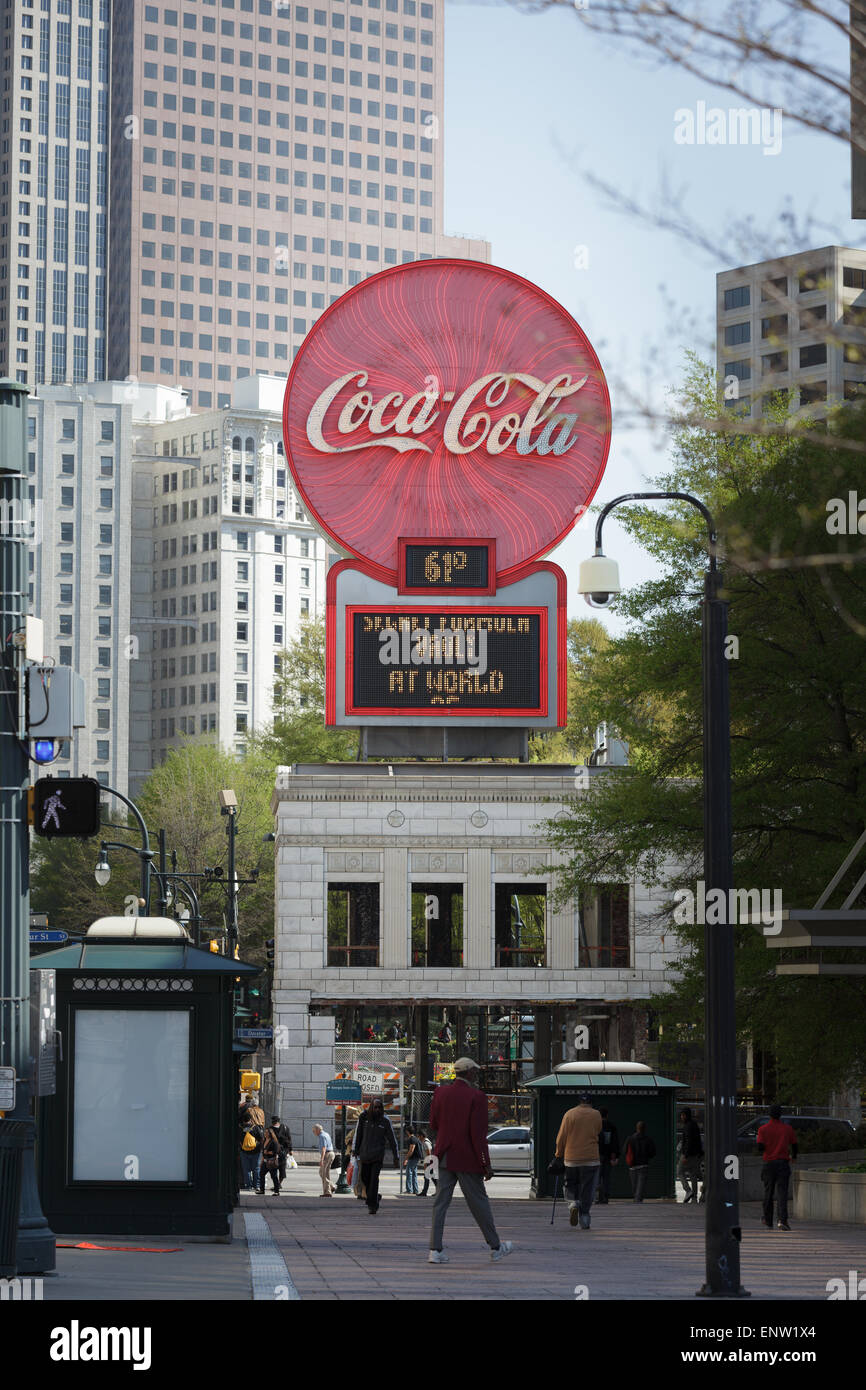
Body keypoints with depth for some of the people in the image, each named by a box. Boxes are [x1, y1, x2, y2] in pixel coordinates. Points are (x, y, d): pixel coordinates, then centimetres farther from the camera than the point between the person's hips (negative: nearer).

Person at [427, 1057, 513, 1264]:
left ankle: (435, 1250, -2)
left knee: (441, 1202, 4)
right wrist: (486, 1163, -11)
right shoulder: (476, 1097, -12)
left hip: (444, 1156, 4)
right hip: (467, 1159, -4)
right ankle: (496, 1247, 20)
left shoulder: (441, 1093, 3)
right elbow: (478, 1133, -15)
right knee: (479, 1202, 7)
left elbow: (434, 1125, 10)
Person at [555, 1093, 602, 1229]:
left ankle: (573, 1203, -9)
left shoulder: (569, 1114, -2)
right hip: (591, 1158, 0)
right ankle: (584, 1221, 2)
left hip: (571, 1158, 0)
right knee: (587, 1191, 5)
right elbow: (598, 1133, 12)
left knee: (571, 1185, 18)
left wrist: (559, 1154, 11)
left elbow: (561, 1137, -2)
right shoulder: (596, 1115, 2)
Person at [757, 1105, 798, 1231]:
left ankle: (768, 1220, 26)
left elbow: (760, 1148, -11)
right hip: (783, 1163, 0)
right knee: (782, 1193, -5)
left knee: (768, 1192, 14)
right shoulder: (788, 1129, 1)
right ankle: (783, 1220, -21)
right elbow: (794, 1145, 7)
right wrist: (794, 1156, 28)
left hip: (768, 1163, 0)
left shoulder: (763, 1129, -3)